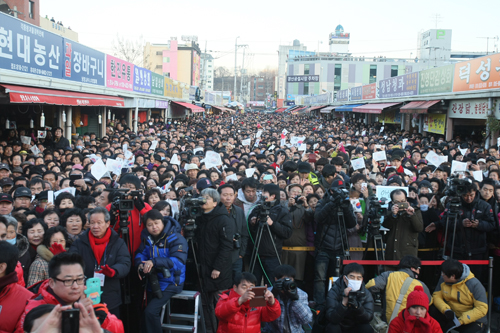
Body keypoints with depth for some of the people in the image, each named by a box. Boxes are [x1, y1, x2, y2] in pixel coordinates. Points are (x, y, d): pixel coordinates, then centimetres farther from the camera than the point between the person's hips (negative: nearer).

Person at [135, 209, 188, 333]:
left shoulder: (176, 238, -19)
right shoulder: (147, 237, 2)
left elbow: (178, 261, -29)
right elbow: (140, 254, 4)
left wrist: (154, 262, -37)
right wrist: (140, 264, -20)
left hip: (170, 282, -7)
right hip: (153, 280, 7)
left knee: (150, 311, -21)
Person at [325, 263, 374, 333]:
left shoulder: (366, 294, -11)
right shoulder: (334, 292, -21)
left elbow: (368, 318, -21)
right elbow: (331, 319, -31)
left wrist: (357, 306, -40)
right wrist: (343, 303, -46)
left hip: (356, 325, 2)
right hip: (338, 325, -2)